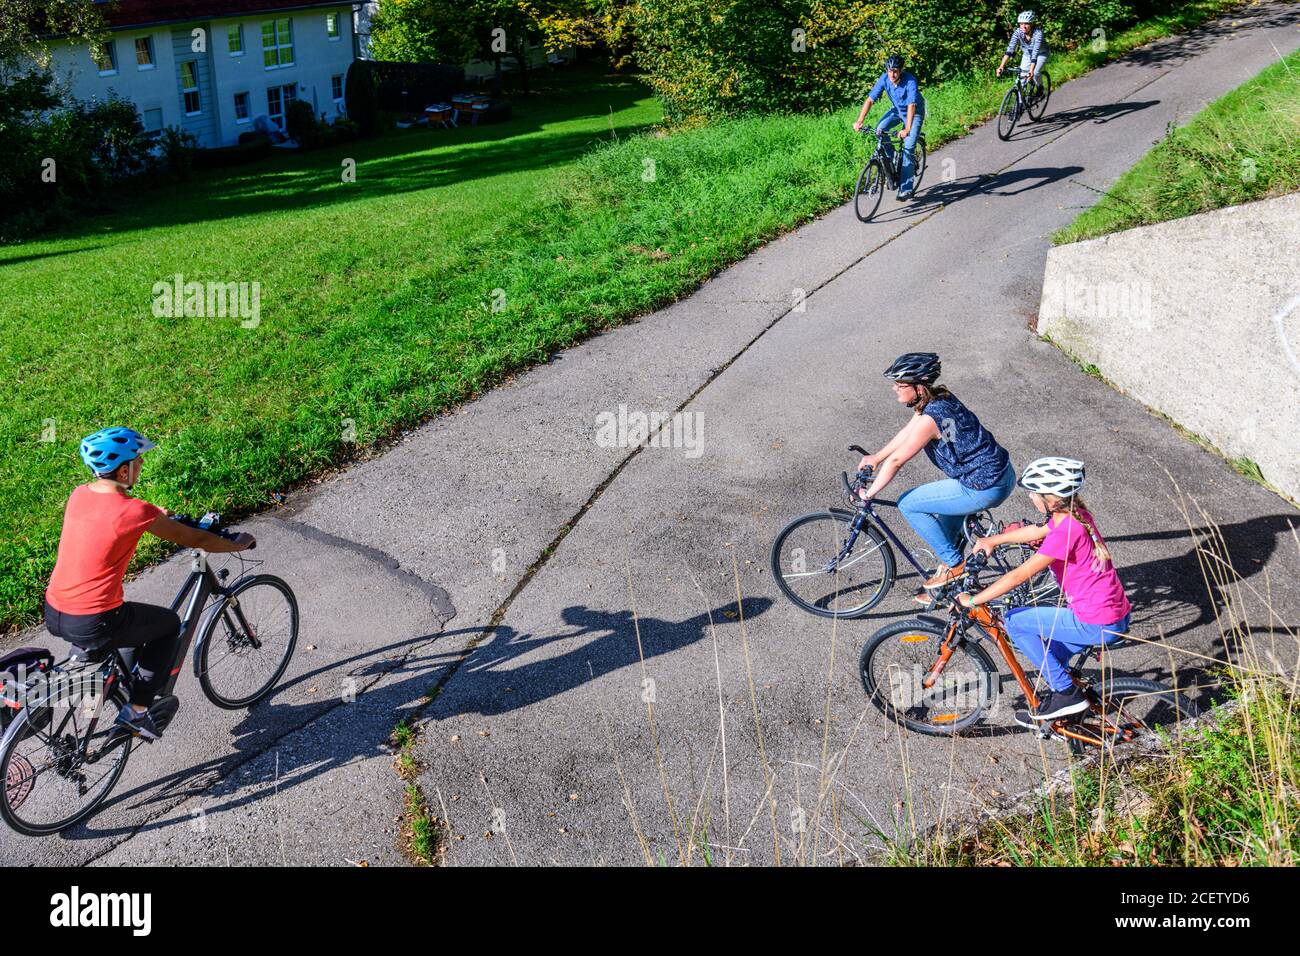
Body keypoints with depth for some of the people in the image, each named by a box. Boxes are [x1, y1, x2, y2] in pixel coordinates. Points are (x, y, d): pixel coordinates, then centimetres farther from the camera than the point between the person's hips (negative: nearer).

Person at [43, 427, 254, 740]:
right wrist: (238, 544, 11)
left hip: (52, 614, 7)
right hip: (92, 626, -7)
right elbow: (194, 539, -6)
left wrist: (157, 516, 37)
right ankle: (137, 711, 16)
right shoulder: (136, 511, -18)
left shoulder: (78, 494, 3)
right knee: (169, 624, 18)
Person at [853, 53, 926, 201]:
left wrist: (907, 129, -53)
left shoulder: (910, 81, -33)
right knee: (879, 130, -21)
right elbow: (870, 100, -19)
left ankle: (906, 189, -12)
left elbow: (911, 106, -41)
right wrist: (859, 121, -30)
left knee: (908, 148, -16)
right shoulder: (884, 78, -20)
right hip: (897, 109, 5)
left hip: (915, 112, -5)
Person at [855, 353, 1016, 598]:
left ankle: (953, 564, 9)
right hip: (1005, 476, 10)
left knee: (908, 504, 0)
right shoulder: (939, 398, 5)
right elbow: (907, 432, 20)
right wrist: (876, 457, 25)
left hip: (985, 489, -10)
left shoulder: (929, 419, -21)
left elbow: (895, 461, -15)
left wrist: (869, 493, -4)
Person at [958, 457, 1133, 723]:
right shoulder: (1075, 514, 2)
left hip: (1096, 624, -9)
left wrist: (972, 600, -15)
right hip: (1119, 616, 9)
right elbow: (1037, 531, 22)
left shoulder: (1066, 532, -24)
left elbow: (1018, 576, -22)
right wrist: (993, 540, 26)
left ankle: (1066, 693, 2)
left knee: (1014, 621, -1)